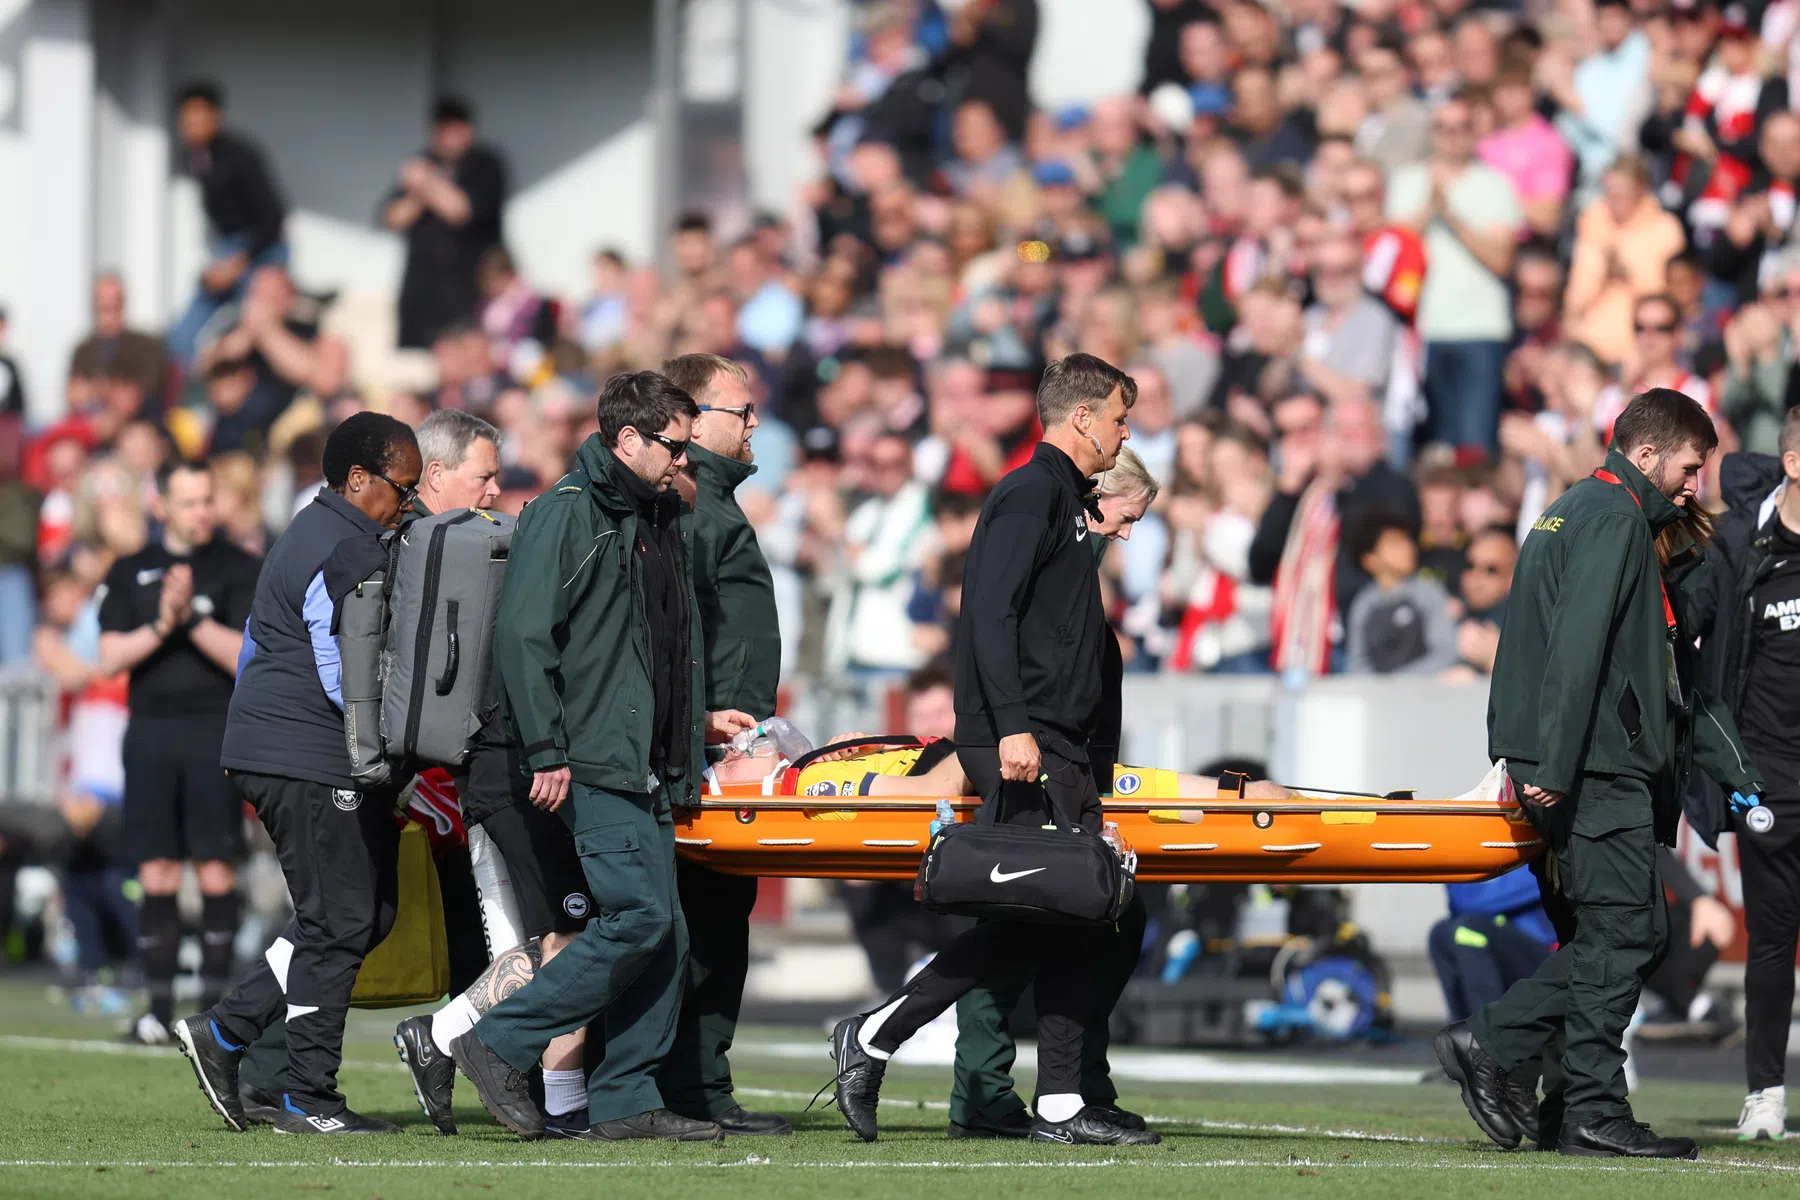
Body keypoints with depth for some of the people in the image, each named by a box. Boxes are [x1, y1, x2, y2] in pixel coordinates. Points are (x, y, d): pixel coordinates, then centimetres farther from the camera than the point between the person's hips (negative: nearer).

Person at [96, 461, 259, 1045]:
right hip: (151, 729, 2)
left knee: (216, 872, -5)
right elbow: (110, 658, 3)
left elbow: (247, 657, -4)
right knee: (157, 875, 1)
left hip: (217, 729, -2)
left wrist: (193, 619, -15)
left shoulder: (240, 570, 5)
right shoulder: (130, 573, 12)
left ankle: (214, 1002, -2)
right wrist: (162, 625, -12)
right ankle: (158, 1006, 4)